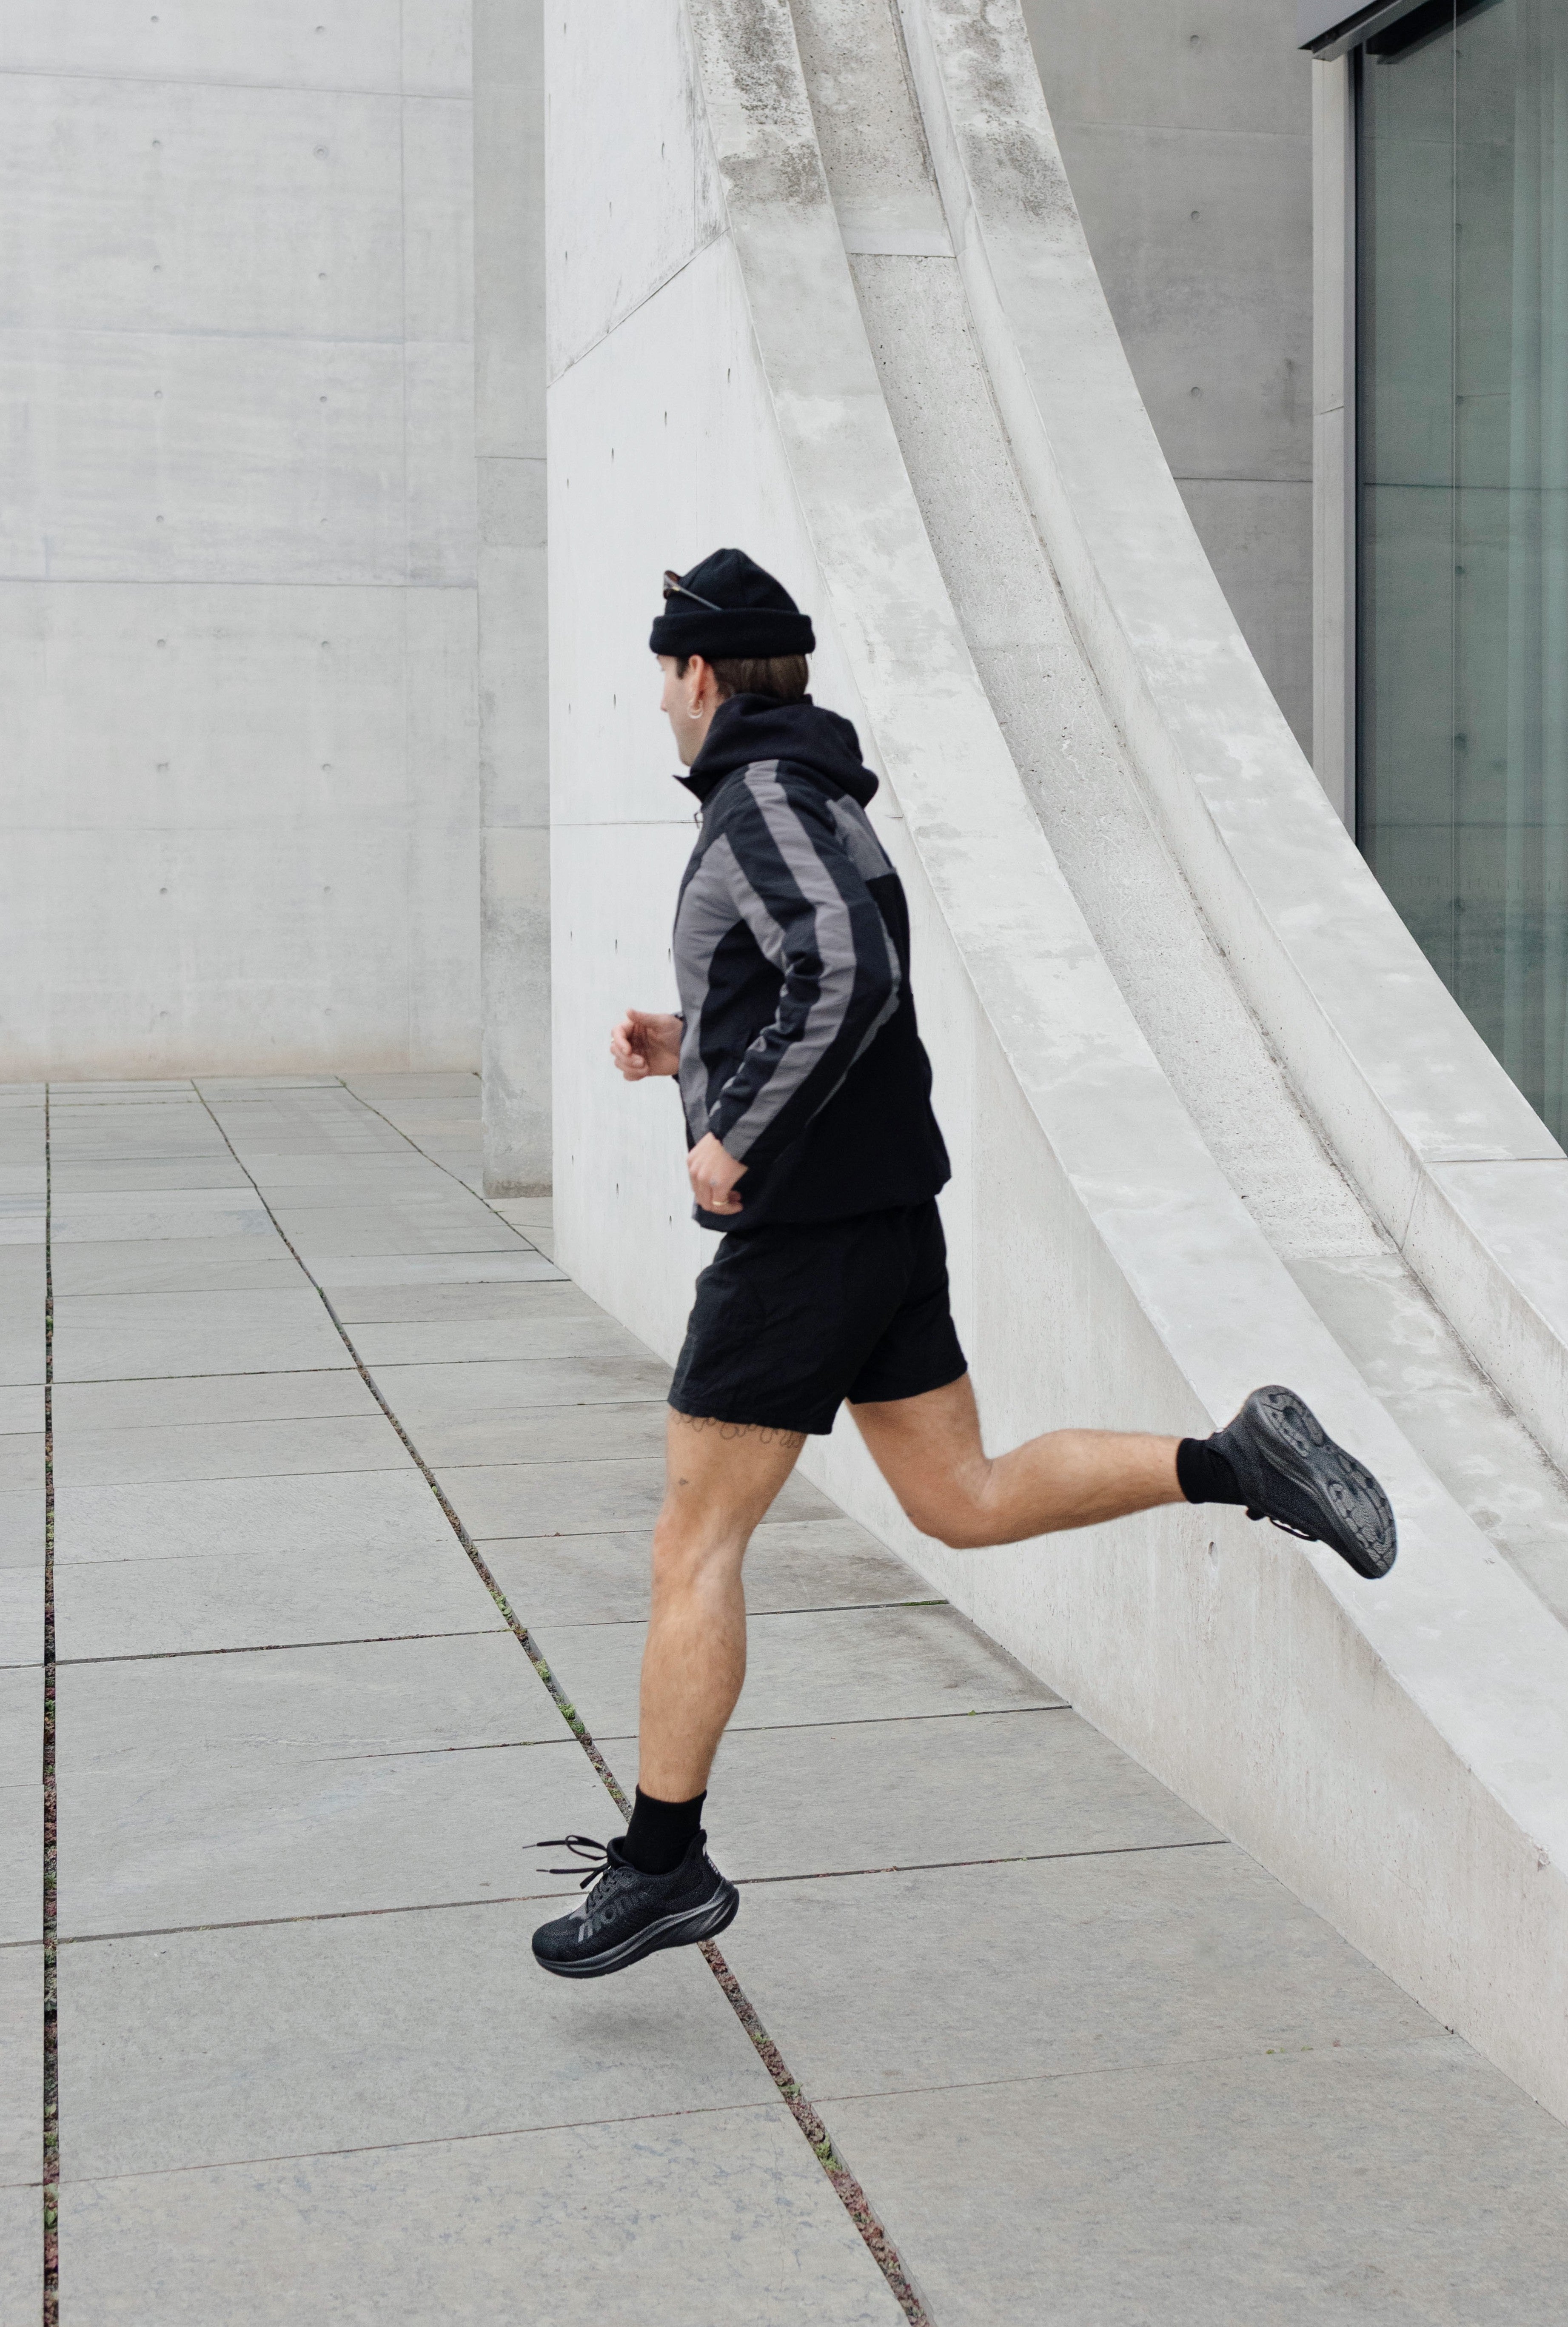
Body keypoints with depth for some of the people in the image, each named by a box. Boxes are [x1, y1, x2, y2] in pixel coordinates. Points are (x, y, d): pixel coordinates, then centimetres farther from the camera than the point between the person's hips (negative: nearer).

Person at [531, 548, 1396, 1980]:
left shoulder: (763, 798, -12)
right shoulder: (819, 802, 18)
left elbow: (852, 974, -29)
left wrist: (735, 1132, -22)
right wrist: (693, 1049, 18)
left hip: (801, 1224, -10)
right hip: (885, 1215, 10)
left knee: (695, 1543, -1)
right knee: (964, 1500, 13)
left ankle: (663, 1863, 7)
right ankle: (1240, 1462, 2)